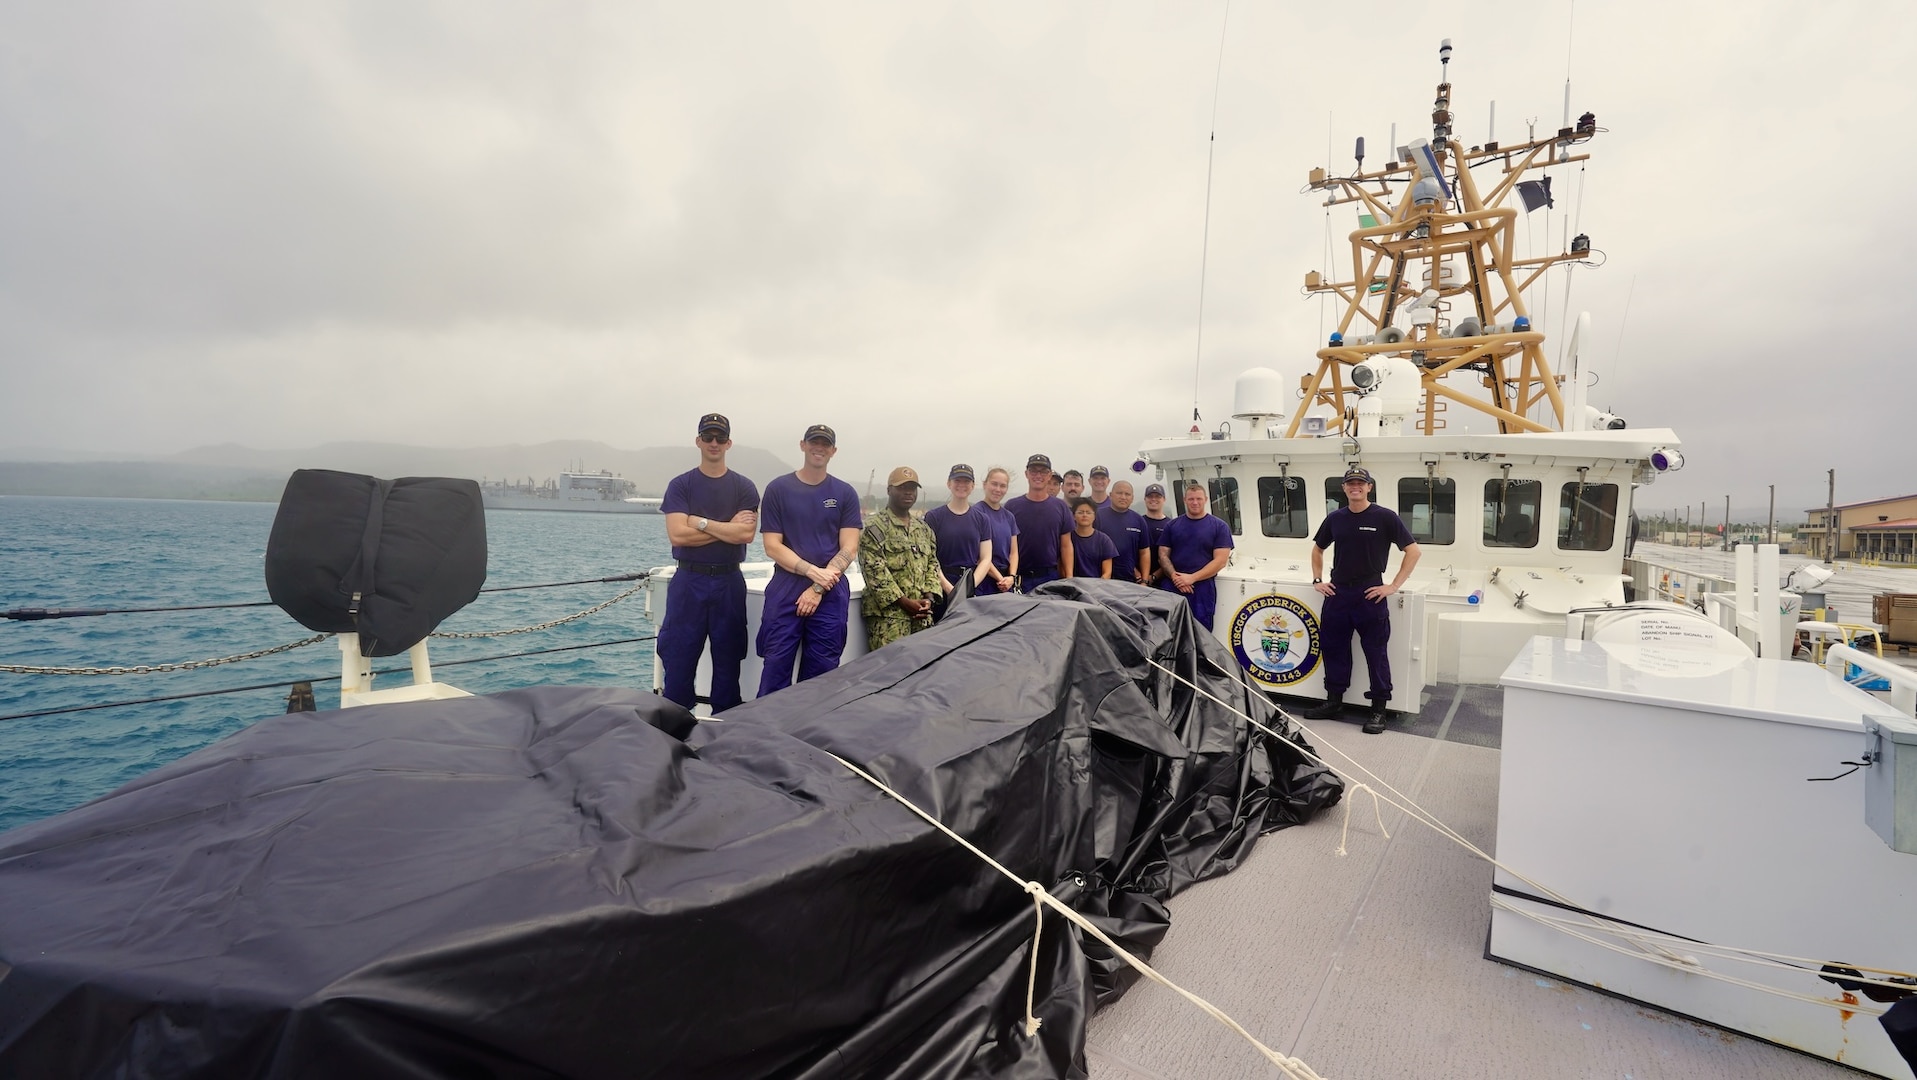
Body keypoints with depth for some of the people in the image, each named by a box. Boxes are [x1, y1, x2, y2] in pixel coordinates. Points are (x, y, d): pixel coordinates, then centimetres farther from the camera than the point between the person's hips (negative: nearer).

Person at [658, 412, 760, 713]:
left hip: (729, 582, 1)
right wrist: (728, 527, -9)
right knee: (678, 659, 3)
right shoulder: (680, 485, 3)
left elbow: (746, 533, -9)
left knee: (728, 660, 7)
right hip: (688, 581, 0)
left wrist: (701, 522, -10)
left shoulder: (744, 488, 5)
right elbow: (677, 535, -10)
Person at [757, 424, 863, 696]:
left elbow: (849, 549, 0)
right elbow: (772, 547, -1)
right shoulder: (778, 489, 4)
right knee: (776, 669, -2)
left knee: (821, 674, 4)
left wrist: (818, 589, -10)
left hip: (831, 596, 1)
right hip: (785, 593, -1)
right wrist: (813, 571, -14)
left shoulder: (845, 493, 6)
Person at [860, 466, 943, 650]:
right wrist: (904, 601, -15)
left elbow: (932, 564, 17)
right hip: (887, 614, -6)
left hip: (921, 614, 7)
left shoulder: (924, 529, 18)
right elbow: (874, 570, -12)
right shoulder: (875, 527, -4)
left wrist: (928, 597, -1)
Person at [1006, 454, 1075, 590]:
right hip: (1020, 578, -1)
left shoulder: (1061, 508, 7)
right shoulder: (1012, 506, 2)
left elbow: (1066, 546, 6)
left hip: (1051, 578, 1)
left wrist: (1069, 579, -1)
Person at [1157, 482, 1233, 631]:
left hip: (1202, 587, -1)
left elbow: (1220, 560, -4)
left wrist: (1192, 578, -13)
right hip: (1172, 586, 1)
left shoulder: (1219, 526, 4)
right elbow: (1163, 554, 6)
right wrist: (1175, 577, -12)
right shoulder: (1172, 525, 10)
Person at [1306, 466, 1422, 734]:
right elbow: (1317, 549, 21)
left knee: (1376, 652, 2)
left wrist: (1394, 586, -10)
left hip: (1370, 595, -4)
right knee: (1333, 648, 10)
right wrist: (1317, 579, 11)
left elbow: (1413, 551, -5)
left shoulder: (1385, 517, -5)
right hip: (1337, 593, 4)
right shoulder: (1335, 518, 7)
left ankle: (1378, 708, 13)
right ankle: (1334, 700, 23)